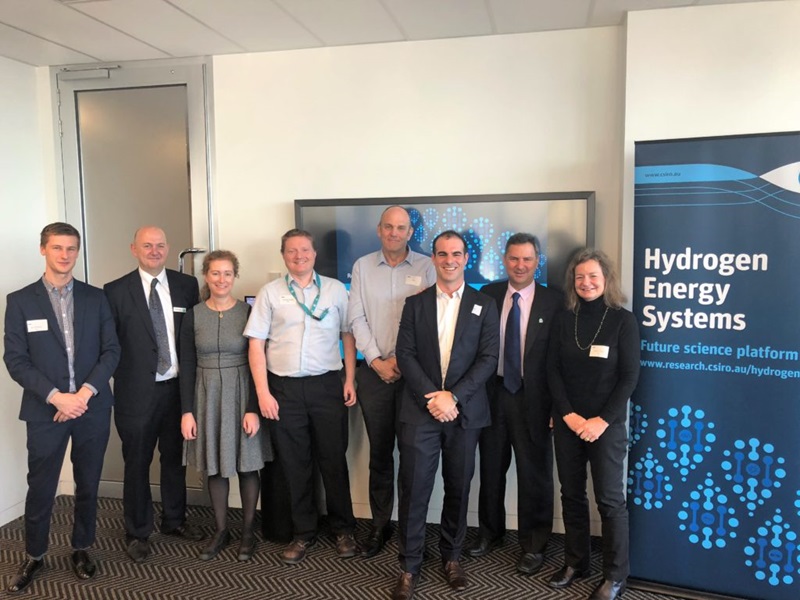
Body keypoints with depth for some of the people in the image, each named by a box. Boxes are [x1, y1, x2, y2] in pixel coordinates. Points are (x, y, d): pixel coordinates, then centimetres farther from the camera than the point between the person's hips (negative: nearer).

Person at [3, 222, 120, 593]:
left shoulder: (95, 298, 4)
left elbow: (111, 350, 0)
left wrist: (85, 392, -13)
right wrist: (56, 396, -16)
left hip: (92, 408, 2)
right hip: (45, 410, -1)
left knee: (88, 485, 12)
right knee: (40, 488, 9)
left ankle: (81, 548, 31)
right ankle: (34, 556, 30)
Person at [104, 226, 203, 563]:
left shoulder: (186, 286, 3)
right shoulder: (117, 291, -4)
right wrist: (122, 376, -7)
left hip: (178, 387, 3)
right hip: (137, 391, -2)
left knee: (175, 457, 17)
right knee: (137, 463, 9)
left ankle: (174, 520, 35)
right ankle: (137, 532, 26)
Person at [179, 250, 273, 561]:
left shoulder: (248, 312, -5)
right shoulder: (193, 316, 0)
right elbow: (187, 366, 2)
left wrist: (254, 408, -11)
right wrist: (187, 411, -2)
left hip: (242, 394, -2)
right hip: (207, 395, 2)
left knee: (247, 464, 6)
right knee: (215, 467, 10)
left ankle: (248, 531, 23)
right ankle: (221, 530, 27)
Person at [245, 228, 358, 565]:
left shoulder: (335, 289, 5)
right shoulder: (270, 293, 4)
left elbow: (348, 335, 7)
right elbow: (256, 343, 1)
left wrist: (350, 380, 0)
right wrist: (263, 393, -5)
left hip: (327, 385, 0)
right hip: (283, 388, 0)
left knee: (334, 460, 7)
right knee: (294, 464, 10)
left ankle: (343, 530, 25)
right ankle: (303, 533, 26)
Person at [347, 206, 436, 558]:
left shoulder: (426, 267, 0)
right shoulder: (363, 266, 7)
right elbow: (357, 318, 3)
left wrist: (403, 359, -10)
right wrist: (377, 361, -6)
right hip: (375, 371, 2)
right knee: (379, 452, 10)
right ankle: (380, 525, 22)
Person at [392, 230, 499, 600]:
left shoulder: (484, 306, 5)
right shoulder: (415, 304, 7)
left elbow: (489, 359, -3)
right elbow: (405, 355, -1)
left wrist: (453, 396, -13)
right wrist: (432, 397, -12)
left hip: (465, 412, 0)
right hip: (419, 410, 0)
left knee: (458, 488, 11)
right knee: (414, 489, 0)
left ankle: (451, 557, 29)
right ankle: (409, 566, 14)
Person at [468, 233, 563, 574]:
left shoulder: (554, 302, -7)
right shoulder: (488, 295, 3)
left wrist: (557, 404, -10)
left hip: (533, 398, -3)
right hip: (492, 393, 3)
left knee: (534, 473, 7)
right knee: (491, 468, 17)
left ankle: (533, 545, 27)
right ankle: (490, 531, 38)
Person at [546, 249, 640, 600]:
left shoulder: (623, 320, -5)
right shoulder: (564, 320, 4)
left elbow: (630, 377, -8)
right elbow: (553, 371, 2)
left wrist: (603, 420, -14)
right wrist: (568, 415, -9)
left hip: (607, 424, -3)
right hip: (567, 422, 4)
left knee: (610, 500, 3)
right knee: (571, 495, 12)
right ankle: (575, 562, 28)